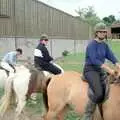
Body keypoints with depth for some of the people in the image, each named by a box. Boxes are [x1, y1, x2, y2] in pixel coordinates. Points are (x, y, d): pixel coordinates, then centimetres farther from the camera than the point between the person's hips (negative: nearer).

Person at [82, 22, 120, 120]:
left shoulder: (105, 45, 12)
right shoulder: (92, 45, -12)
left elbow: (111, 57, 3)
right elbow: (94, 60, -23)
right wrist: (108, 69, -28)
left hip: (101, 70, 8)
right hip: (90, 70, -8)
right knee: (99, 94, -26)